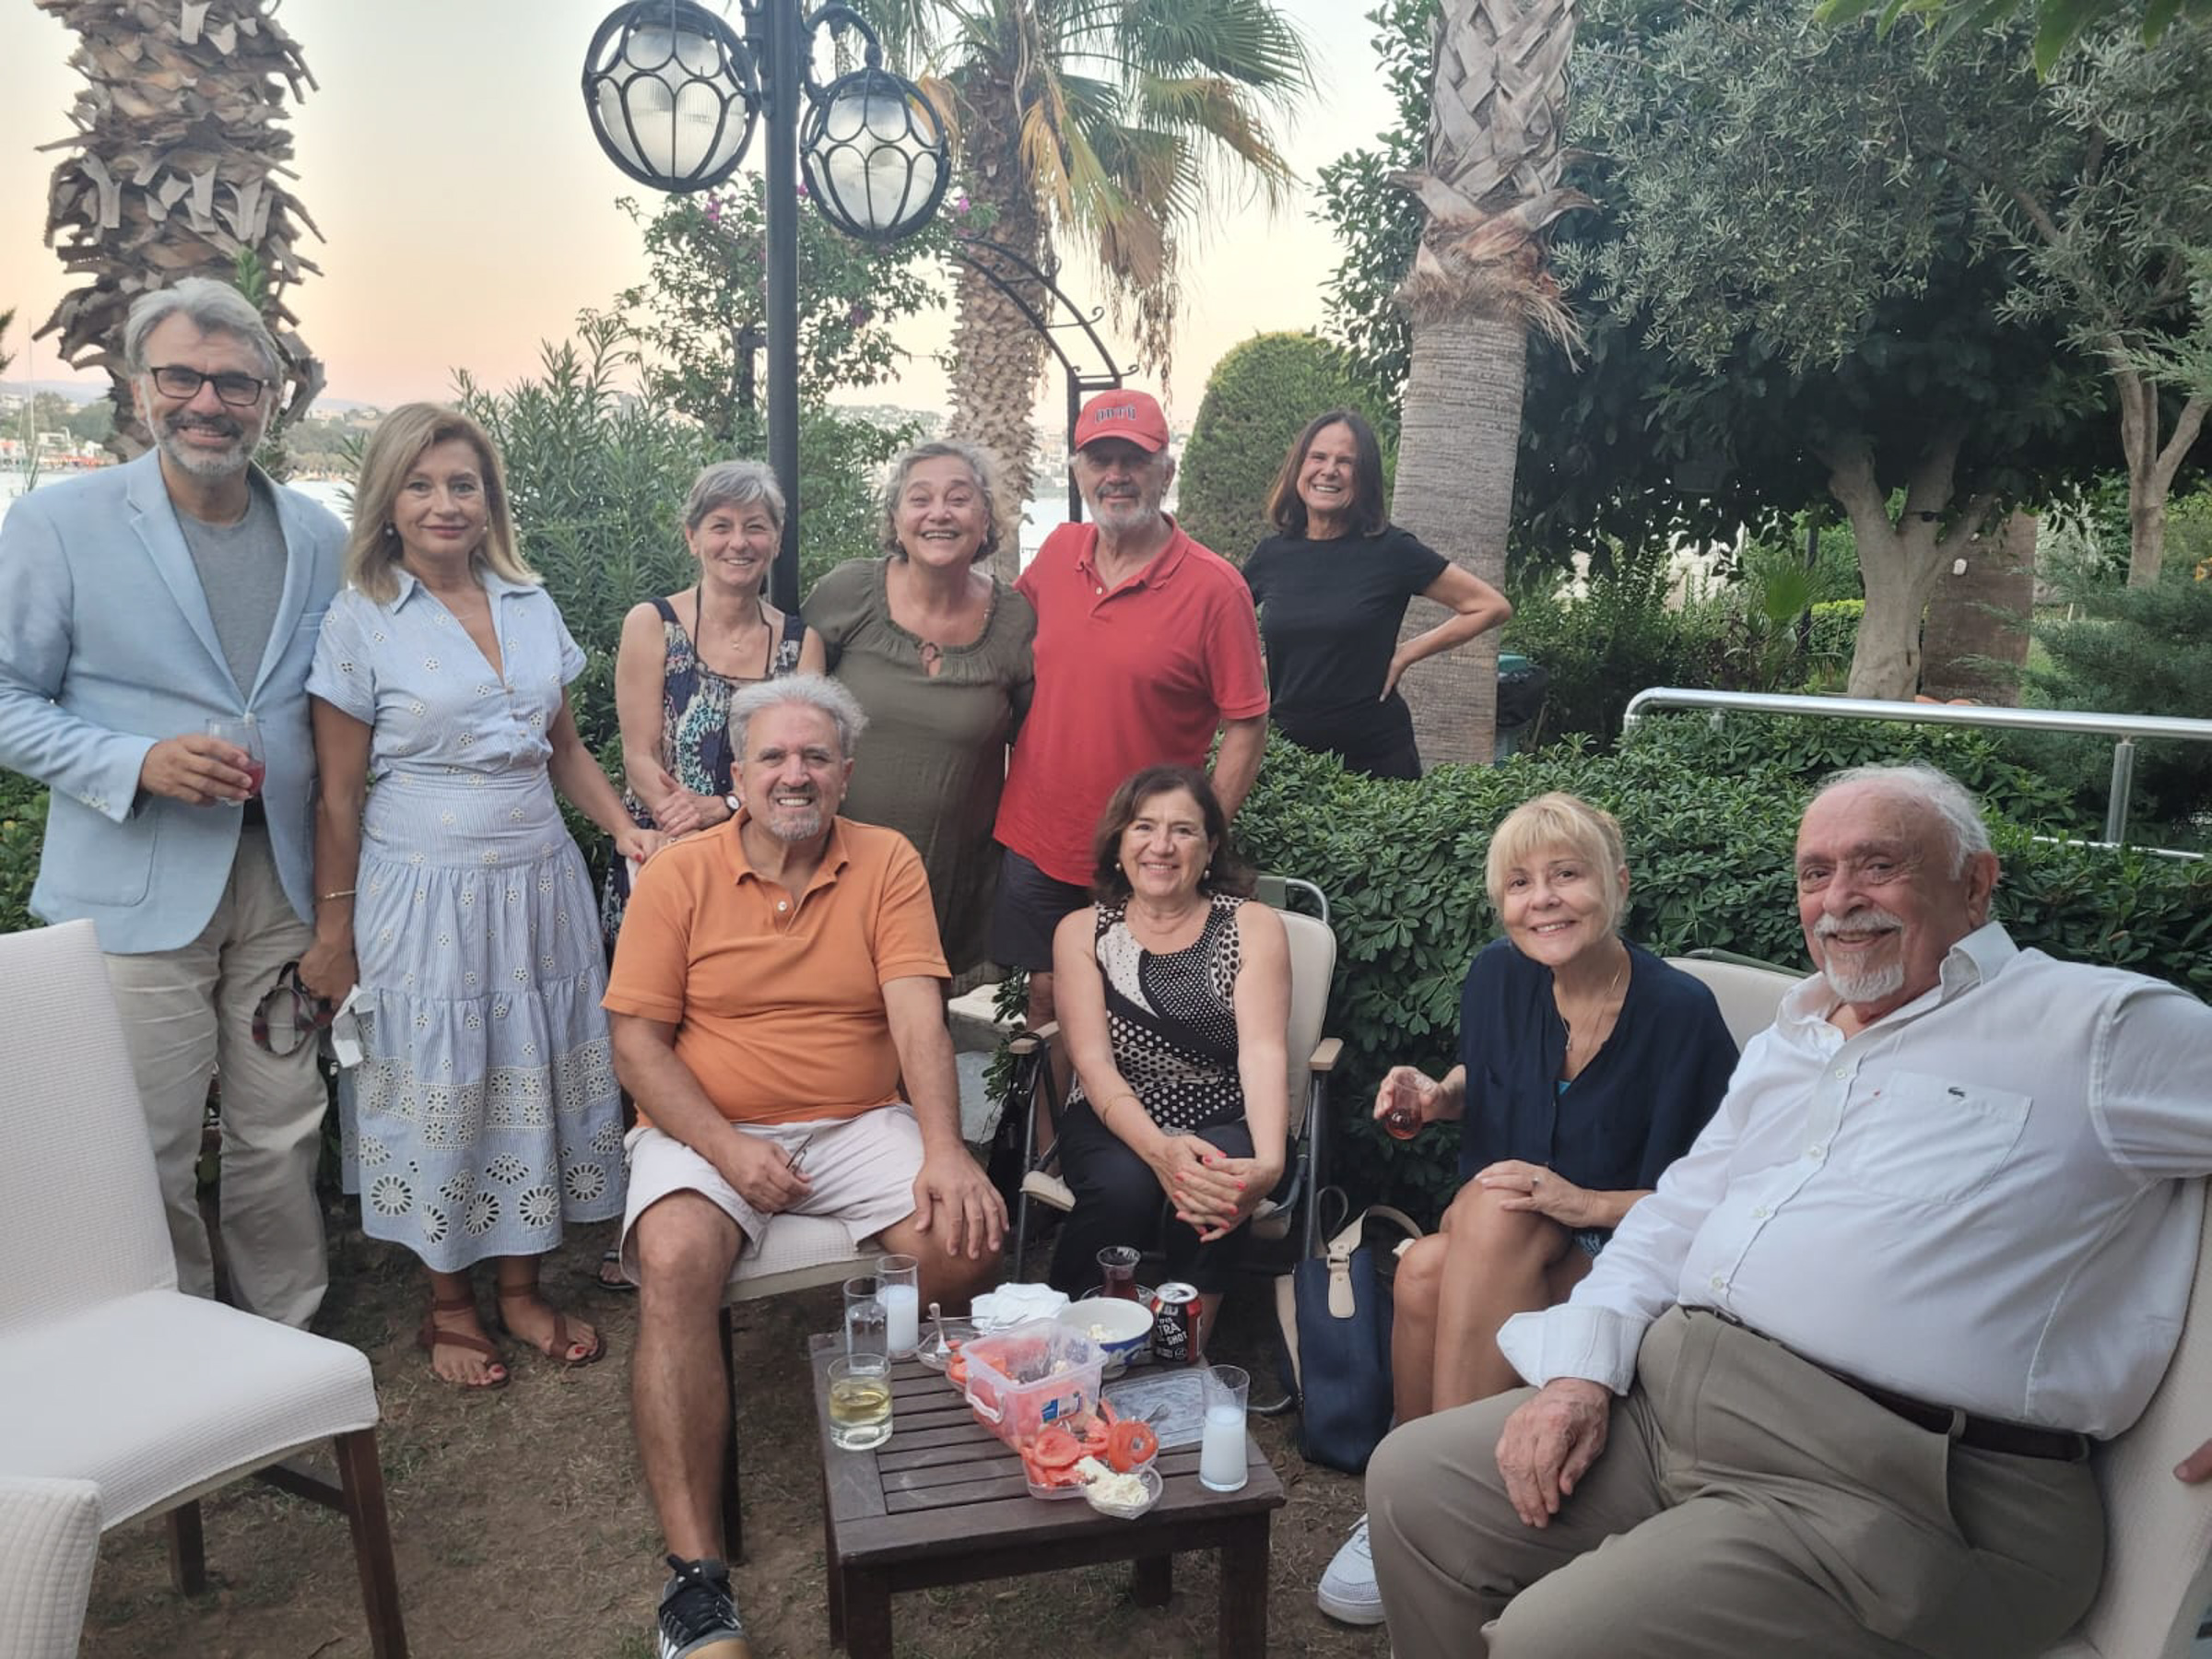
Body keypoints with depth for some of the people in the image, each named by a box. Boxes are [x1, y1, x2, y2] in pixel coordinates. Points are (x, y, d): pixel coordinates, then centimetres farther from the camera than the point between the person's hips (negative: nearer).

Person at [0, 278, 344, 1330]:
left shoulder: (319, 538, 9)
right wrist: (138, 763, -19)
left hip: (284, 887, 3)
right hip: (136, 890, -3)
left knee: (282, 1135, 11)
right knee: (148, 1153, 4)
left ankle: (288, 1340, 28)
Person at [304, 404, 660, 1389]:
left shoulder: (532, 605, 6)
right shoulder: (360, 621, -6)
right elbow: (338, 794, -5)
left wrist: (625, 828, 0)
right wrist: (333, 931, -4)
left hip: (538, 886, 4)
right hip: (423, 896, -4)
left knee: (533, 1085, 11)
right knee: (437, 1095, 7)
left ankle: (521, 1289, 28)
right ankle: (450, 1305, 26)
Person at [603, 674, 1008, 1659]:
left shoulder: (886, 864, 2)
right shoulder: (679, 875, 1)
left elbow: (919, 1019, -8)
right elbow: (637, 1040, -3)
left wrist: (943, 1151, -24)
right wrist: (728, 1147, -17)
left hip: (859, 1124, 1)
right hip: (707, 1130, -1)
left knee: (967, 1238, -23)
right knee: (674, 1262, -30)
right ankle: (694, 1572, -22)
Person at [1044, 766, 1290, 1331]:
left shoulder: (1253, 926, -1)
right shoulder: (1082, 931, 2)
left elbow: (1263, 1052, -14)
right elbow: (1093, 1061, -10)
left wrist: (1269, 1163, -34)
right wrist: (1158, 1149, -30)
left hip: (1223, 1127, 0)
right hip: (1114, 1124, 0)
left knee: (1213, 1188, -33)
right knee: (1124, 1184, -32)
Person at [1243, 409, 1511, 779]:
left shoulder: (1390, 550, -6)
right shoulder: (1272, 555, 3)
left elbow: (1492, 607, -3)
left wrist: (1406, 654, -6)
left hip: (1376, 754, -2)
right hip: (1288, 750, 3)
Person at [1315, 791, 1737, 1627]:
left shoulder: (1679, 1011, -16)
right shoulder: (1498, 975, -3)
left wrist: (1589, 1203, -23)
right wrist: (1438, 1096, -3)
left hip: (1620, 1262, -4)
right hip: (1499, 1246, 4)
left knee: (1495, 1214, -33)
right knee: (1423, 1270, -29)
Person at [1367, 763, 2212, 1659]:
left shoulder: (2096, 1029, -2)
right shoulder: (1784, 1046, 20)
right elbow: (1675, 1218, 19)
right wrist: (1582, 1369, 3)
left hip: (1897, 1488, -7)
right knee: (1413, 1479, 3)